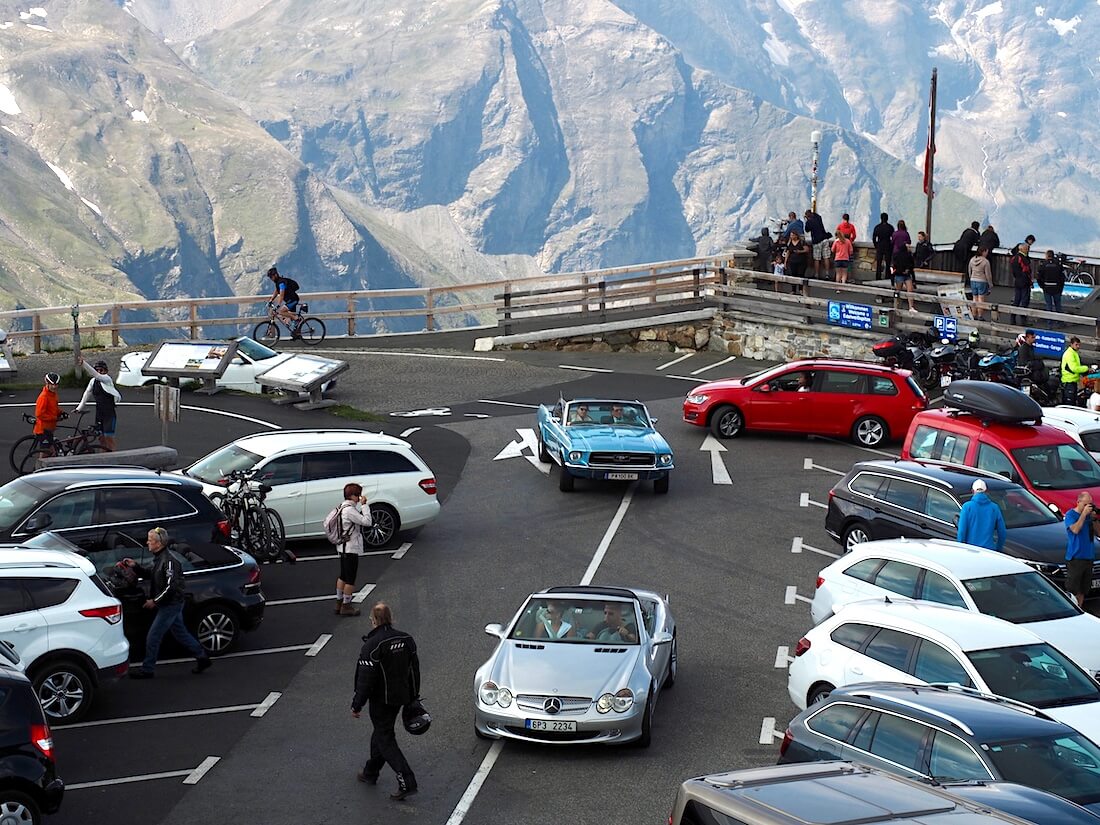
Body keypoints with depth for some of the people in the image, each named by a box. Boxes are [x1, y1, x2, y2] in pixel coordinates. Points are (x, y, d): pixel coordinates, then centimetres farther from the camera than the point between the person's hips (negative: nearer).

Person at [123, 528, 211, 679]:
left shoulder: (169, 561, -23)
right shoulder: (160, 557, 8)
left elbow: (171, 587, -26)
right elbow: (150, 574, 21)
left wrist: (155, 601, -20)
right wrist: (135, 566, 7)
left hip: (171, 604, -10)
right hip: (172, 604, 10)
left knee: (153, 636, -3)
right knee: (180, 633, 19)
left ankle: (147, 669, 6)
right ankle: (202, 657, 28)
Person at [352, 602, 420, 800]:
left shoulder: (372, 646, -21)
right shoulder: (406, 640, 1)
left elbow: (365, 679, -20)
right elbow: (414, 670, 9)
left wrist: (357, 705, -10)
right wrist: (413, 697, 20)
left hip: (381, 700, -7)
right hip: (400, 698, 7)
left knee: (386, 741, -1)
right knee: (380, 733, 24)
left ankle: (407, 783, -8)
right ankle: (371, 773, 38)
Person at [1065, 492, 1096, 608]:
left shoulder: (1089, 515, 9)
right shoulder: (1070, 514, -5)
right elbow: (1075, 529, -22)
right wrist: (1084, 514, -18)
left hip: (1088, 557, 6)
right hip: (1075, 558, -6)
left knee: (1082, 590, 12)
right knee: (1072, 589, -6)